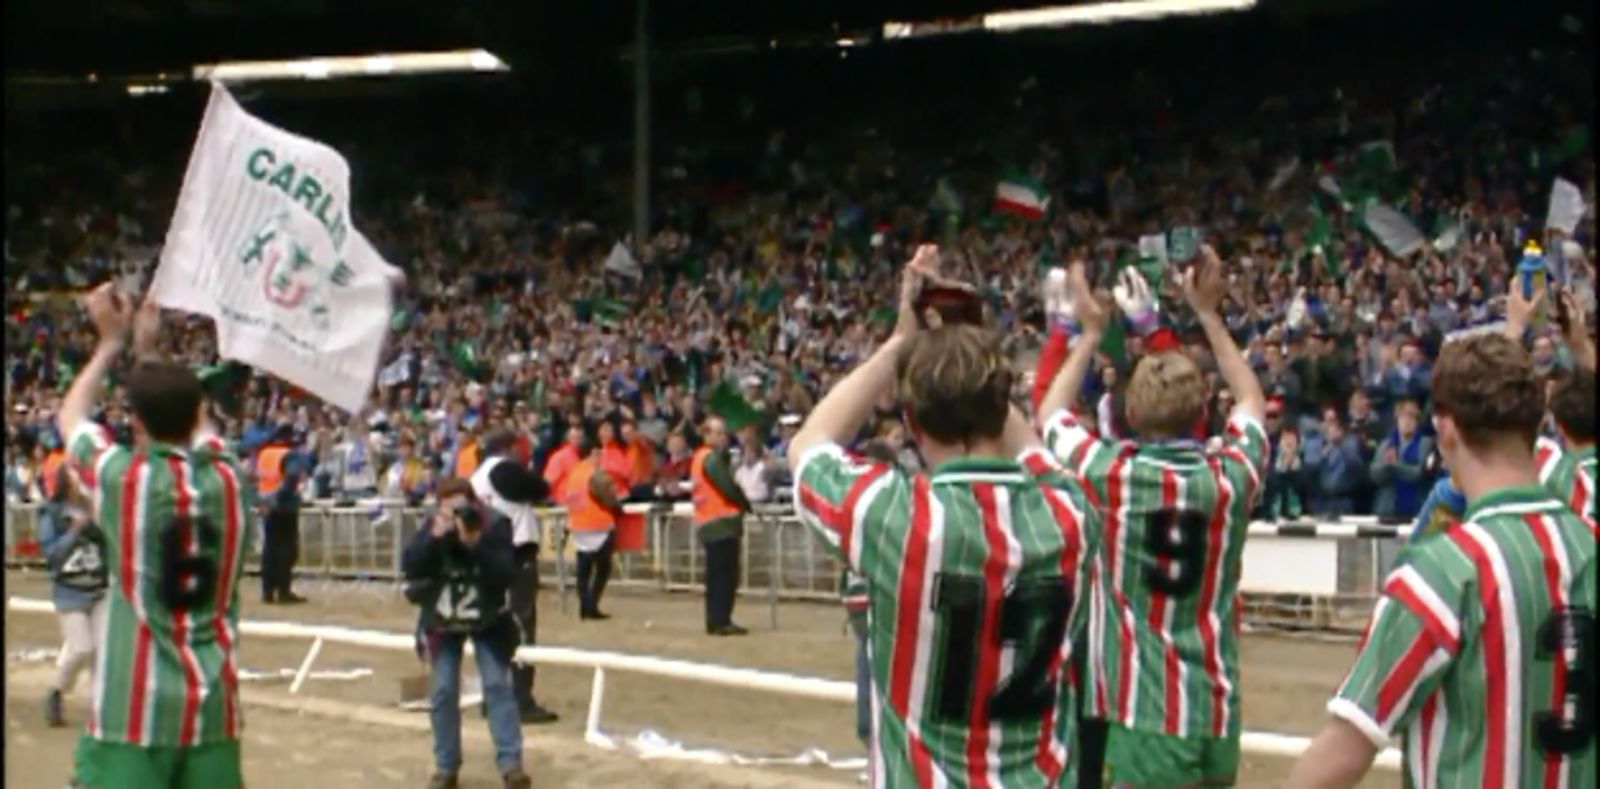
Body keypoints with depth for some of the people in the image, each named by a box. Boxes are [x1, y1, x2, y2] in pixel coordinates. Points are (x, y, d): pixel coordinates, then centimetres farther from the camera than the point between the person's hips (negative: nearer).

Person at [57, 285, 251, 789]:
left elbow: (70, 417, 14)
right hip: (213, 701, 4)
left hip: (133, 704, -4)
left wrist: (111, 341, 24)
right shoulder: (227, 476, 2)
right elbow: (183, 418, 24)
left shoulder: (123, 477, -7)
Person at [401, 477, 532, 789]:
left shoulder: (494, 529, -17)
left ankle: (510, 763, -7)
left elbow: (507, 575, -26)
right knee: (443, 691, 0)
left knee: (498, 685, -8)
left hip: (487, 622, -2)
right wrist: (434, 537, -34)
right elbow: (409, 566, -21)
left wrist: (476, 544, -37)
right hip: (442, 624, 2)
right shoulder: (432, 529, -9)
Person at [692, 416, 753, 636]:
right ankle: (721, 621, -9)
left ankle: (715, 621, 16)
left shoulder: (699, 457, 19)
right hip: (723, 522, -10)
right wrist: (746, 505, -1)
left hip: (707, 523, 10)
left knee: (717, 574, 13)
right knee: (726, 573, -8)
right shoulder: (712, 458, -13)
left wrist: (740, 503, 9)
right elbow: (728, 487, -18)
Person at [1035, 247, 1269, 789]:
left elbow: (1051, 414, 14)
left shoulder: (1110, 474, -9)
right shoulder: (1232, 477, -1)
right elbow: (1253, 403, 22)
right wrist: (1207, 313, 26)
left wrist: (1092, 332, 22)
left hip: (1144, 713, -4)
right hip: (1218, 709, 4)